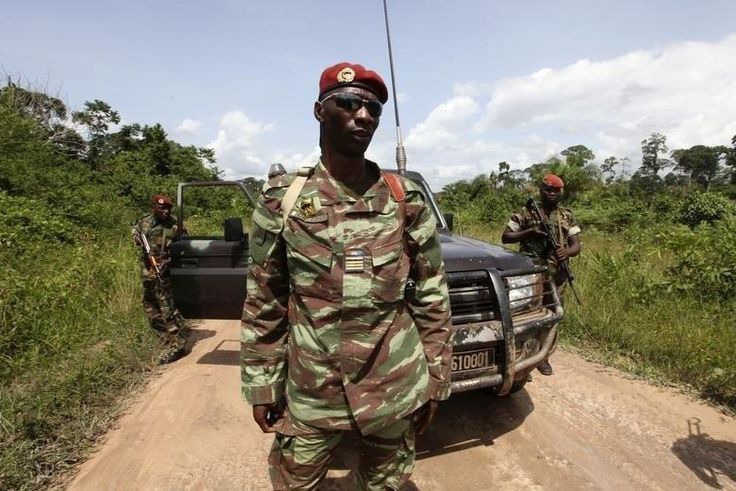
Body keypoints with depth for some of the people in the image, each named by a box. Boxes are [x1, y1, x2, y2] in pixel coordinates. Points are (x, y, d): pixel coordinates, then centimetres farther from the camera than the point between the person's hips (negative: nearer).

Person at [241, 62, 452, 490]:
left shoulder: (406, 199, -3)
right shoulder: (282, 200, -4)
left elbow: (432, 297, 1)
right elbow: (263, 305, 1)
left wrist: (434, 380, 2)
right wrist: (261, 386, 2)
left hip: (395, 393, 1)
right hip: (310, 395, 0)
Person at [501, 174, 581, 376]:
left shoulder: (567, 217, 10)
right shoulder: (526, 213, 1)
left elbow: (576, 245, 4)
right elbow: (505, 237, 0)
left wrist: (567, 252, -19)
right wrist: (529, 232, -15)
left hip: (556, 276, 3)